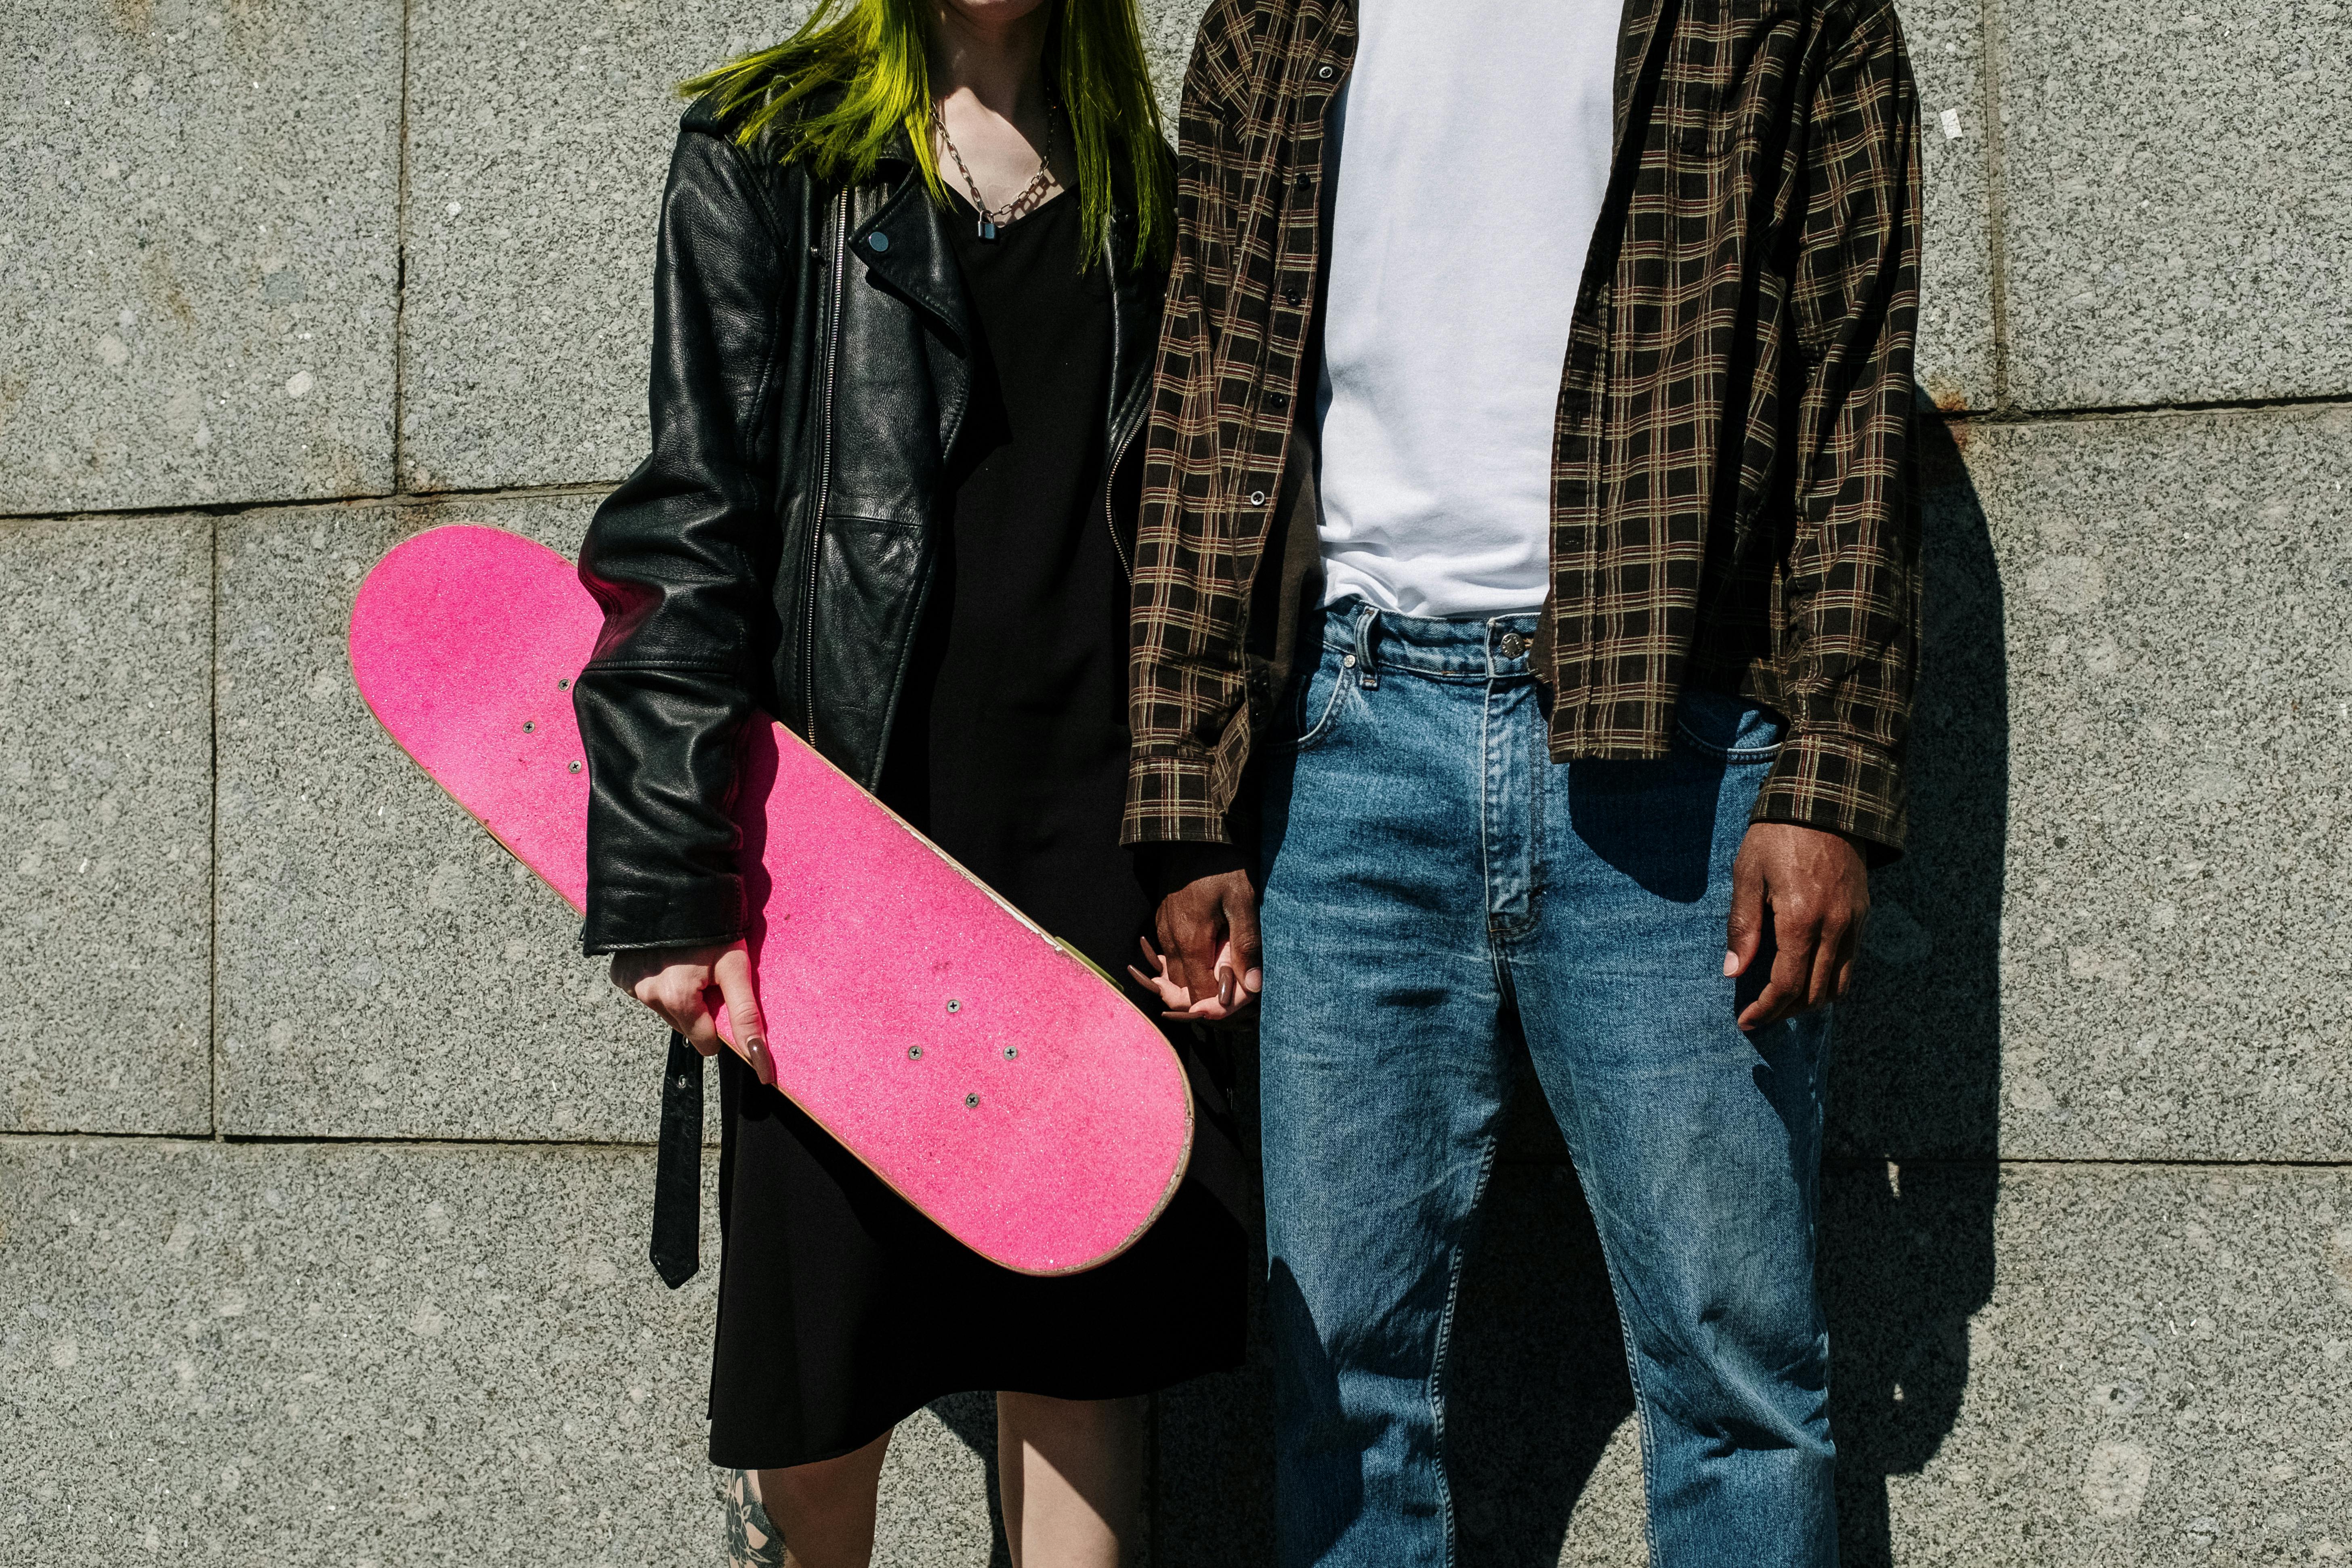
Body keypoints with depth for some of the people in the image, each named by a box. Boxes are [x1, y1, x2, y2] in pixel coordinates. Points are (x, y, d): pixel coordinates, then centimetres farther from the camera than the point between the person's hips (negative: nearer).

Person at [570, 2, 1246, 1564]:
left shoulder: (1144, 185, 14)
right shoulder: (763, 157, 3)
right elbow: (695, 527, -4)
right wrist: (671, 887, -12)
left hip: (1089, 826, 3)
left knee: (1086, 1318, 4)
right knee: (820, 1341, 4)